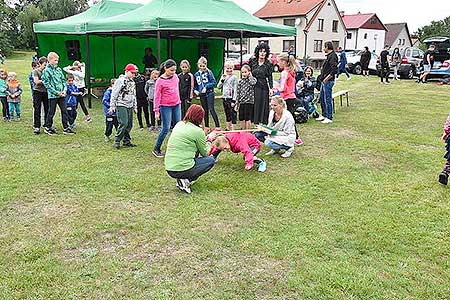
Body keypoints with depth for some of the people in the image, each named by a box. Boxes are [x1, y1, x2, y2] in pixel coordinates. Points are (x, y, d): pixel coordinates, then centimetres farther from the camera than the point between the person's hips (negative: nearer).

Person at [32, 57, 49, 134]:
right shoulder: (35, 71, 0)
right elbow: (36, 81, -11)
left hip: (46, 92, 3)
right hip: (37, 92, -3)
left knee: (47, 109, 5)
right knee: (37, 110, -1)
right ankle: (36, 127, 3)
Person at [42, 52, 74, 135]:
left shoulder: (59, 69, 10)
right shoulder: (46, 70, -7)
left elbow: (64, 80, 15)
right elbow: (47, 84, -11)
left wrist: (64, 90, -1)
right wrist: (56, 92, -15)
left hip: (62, 94, 5)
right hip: (52, 95, -5)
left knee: (64, 111, 5)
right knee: (51, 112, 4)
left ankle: (66, 128, 11)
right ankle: (47, 127, 19)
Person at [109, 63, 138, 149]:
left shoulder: (132, 82, 16)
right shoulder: (120, 81, -8)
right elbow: (114, 94, -9)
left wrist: (135, 106, 22)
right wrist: (112, 106, -10)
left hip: (130, 106, 8)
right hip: (121, 105, -7)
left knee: (129, 125, 6)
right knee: (123, 123, -15)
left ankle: (126, 141, 15)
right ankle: (117, 141, -4)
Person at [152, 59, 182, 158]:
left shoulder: (175, 76, 5)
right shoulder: (160, 81, -12)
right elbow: (157, 96, -10)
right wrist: (156, 111, -11)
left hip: (176, 105, 6)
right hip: (165, 106, -6)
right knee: (166, 128, -7)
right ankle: (156, 149, 4)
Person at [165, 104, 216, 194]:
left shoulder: (179, 125, 10)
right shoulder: (197, 131, -10)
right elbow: (205, 153, 3)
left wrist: (205, 138, 31)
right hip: (183, 170, -7)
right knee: (211, 160, 13)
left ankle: (182, 179, 14)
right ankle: (186, 181, -3)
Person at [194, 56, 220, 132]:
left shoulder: (209, 72, -5)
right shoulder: (196, 74, 9)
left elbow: (213, 82, -8)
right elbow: (195, 85, 17)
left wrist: (206, 87, -16)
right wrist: (195, 90, -2)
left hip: (209, 93, -5)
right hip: (202, 95, 5)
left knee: (211, 109, -9)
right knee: (205, 110, 12)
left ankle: (217, 126, -4)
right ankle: (206, 127, 21)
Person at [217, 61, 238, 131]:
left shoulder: (234, 77, -7)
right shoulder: (223, 76, 11)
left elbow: (235, 89, -10)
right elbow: (218, 87, 9)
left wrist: (234, 100, -15)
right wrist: (222, 80, -7)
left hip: (231, 98, -6)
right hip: (224, 98, 6)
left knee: (233, 114, -3)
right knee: (227, 114, 15)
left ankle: (233, 129, 1)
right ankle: (228, 129, 25)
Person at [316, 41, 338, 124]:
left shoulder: (333, 56, -16)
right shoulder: (329, 56, 15)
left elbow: (334, 69, -25)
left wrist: (327, 78, -21)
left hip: (328, 82, -11)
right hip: (324, 81, 11)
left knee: (328, 100, -4)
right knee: (321, 99, 18)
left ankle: (329, 118, 4)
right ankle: (324, 115, 29)